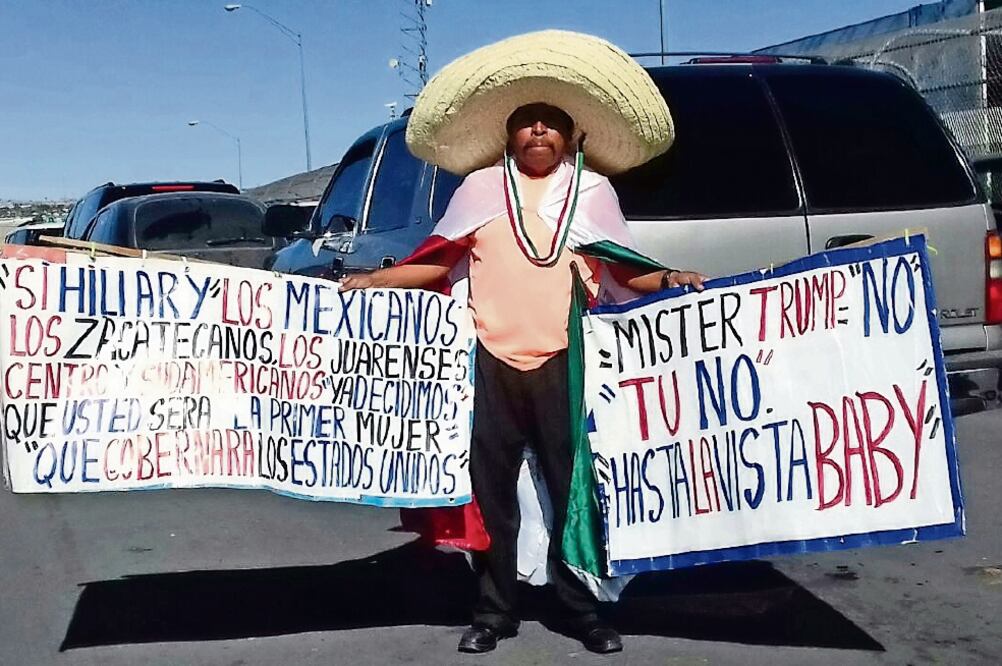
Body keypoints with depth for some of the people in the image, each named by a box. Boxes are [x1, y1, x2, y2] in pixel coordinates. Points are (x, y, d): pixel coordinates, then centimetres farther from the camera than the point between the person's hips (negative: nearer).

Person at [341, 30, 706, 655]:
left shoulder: (594, 191, 13)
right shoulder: (481, 187, 12)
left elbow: (628, 272, 13)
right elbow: (438, 261, 14)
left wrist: (671, 279, -4)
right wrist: (372, 281, 8)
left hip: (564, 362, 0)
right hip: (492, 361, 1)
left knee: (573, 487, 2)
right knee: (492, 488, 6)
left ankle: (584, 608, 17)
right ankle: (495, 610, 18)